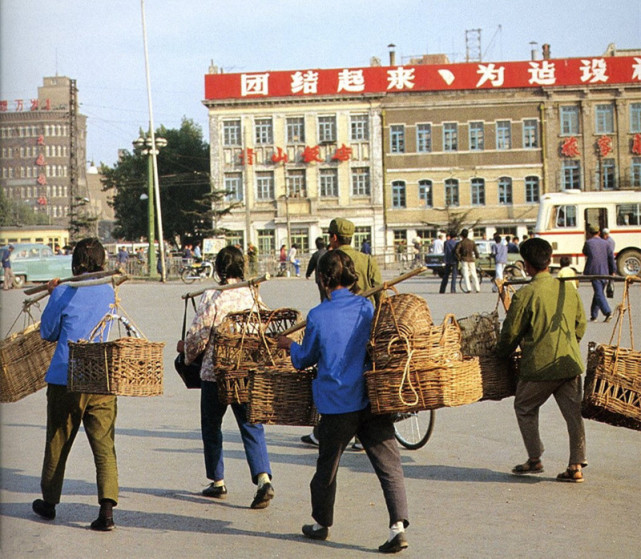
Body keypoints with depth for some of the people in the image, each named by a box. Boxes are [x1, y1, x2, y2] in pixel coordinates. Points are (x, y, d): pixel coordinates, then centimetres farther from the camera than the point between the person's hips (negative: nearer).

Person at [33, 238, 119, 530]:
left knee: (57, 444, 15)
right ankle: (107, 508, -15)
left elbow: (48, 333, 6)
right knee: (104, 446, 0)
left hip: (65, 380, -2)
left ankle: (49, 502, 31)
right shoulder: (108, 292, 5)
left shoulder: (63, 293, -6)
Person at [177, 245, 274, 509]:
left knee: (211, 426, 15)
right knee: (252, 427, 4)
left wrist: (187, 352, 13)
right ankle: (263, 479, -15)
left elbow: (198, 336, -8)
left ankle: (217, 482, 21)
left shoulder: (212, 297, -10)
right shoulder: (253, 295, 1)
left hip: (215, 372, -3)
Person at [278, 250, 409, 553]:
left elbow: (305, 359, 7)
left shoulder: (317, 316, -7)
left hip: (336, 405, -1)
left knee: (327, 466, 16)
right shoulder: (368, 307, 0)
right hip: (372, 400, 2)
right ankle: (398, 525, -11)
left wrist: (289, 345, 26)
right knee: (388, 464, 1)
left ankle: (321, 524, 31)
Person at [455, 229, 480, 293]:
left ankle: (468, 288, -16)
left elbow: (457, 251, -15)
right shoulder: (472, 242, 6)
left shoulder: (461, 242, -3)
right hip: (471, 259, 3)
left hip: (464, 259, -3)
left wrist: (459, 258, -2)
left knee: (466, 274, -4)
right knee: (474, 274, 8)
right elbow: (475, 250, 4)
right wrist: (477, 257, 22)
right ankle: (477, 288, 6)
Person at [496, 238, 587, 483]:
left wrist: (501, 353, 13)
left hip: (539, 365, -4)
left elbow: (511, 333, -6)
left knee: (525, 408, 15)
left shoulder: (524, 295, -12)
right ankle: (576, 466, 9)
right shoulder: (569, 289, 4)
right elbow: (581, 324, 14)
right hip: (570, 362, 5)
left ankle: (534, 459, 19)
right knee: (573, 412, 9)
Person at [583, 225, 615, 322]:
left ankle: (608, 312, -26)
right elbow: (611, 257, 6)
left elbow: (585, 253, 17)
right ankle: (593, 315, 19)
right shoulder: (606, 243, 10)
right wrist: (612, 271, 9)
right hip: (604, 272, 5)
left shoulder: (588, 242, -1)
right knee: (598, 293, 14)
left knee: (599, 293, -9)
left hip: (594, 271, -5)